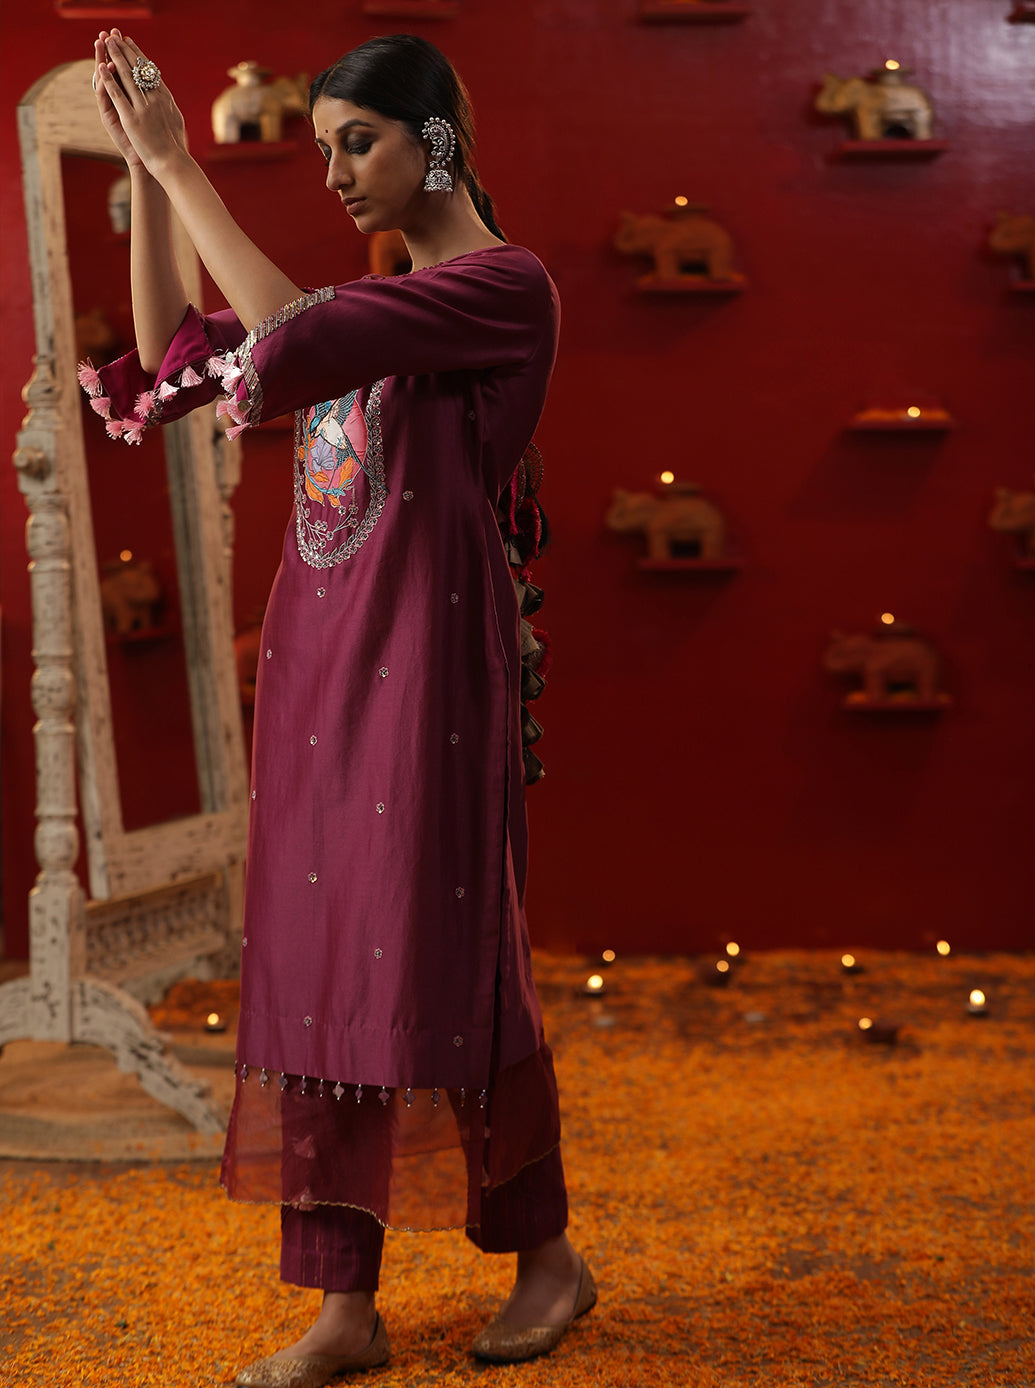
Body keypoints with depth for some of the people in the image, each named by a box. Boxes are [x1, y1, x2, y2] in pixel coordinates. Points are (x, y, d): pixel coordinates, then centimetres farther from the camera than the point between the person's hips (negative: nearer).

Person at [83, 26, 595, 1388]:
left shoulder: (504, 284, -9)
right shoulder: (373, 298, 17)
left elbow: (293, 333, -22)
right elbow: (176, 356, 15)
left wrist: (181, 164, -14)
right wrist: (145, 176, 6)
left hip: (428, 660, -8)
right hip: (321, 660, 8)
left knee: (436, 960, 0)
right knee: (315, 964, 6)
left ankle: (547, 1255, 21)